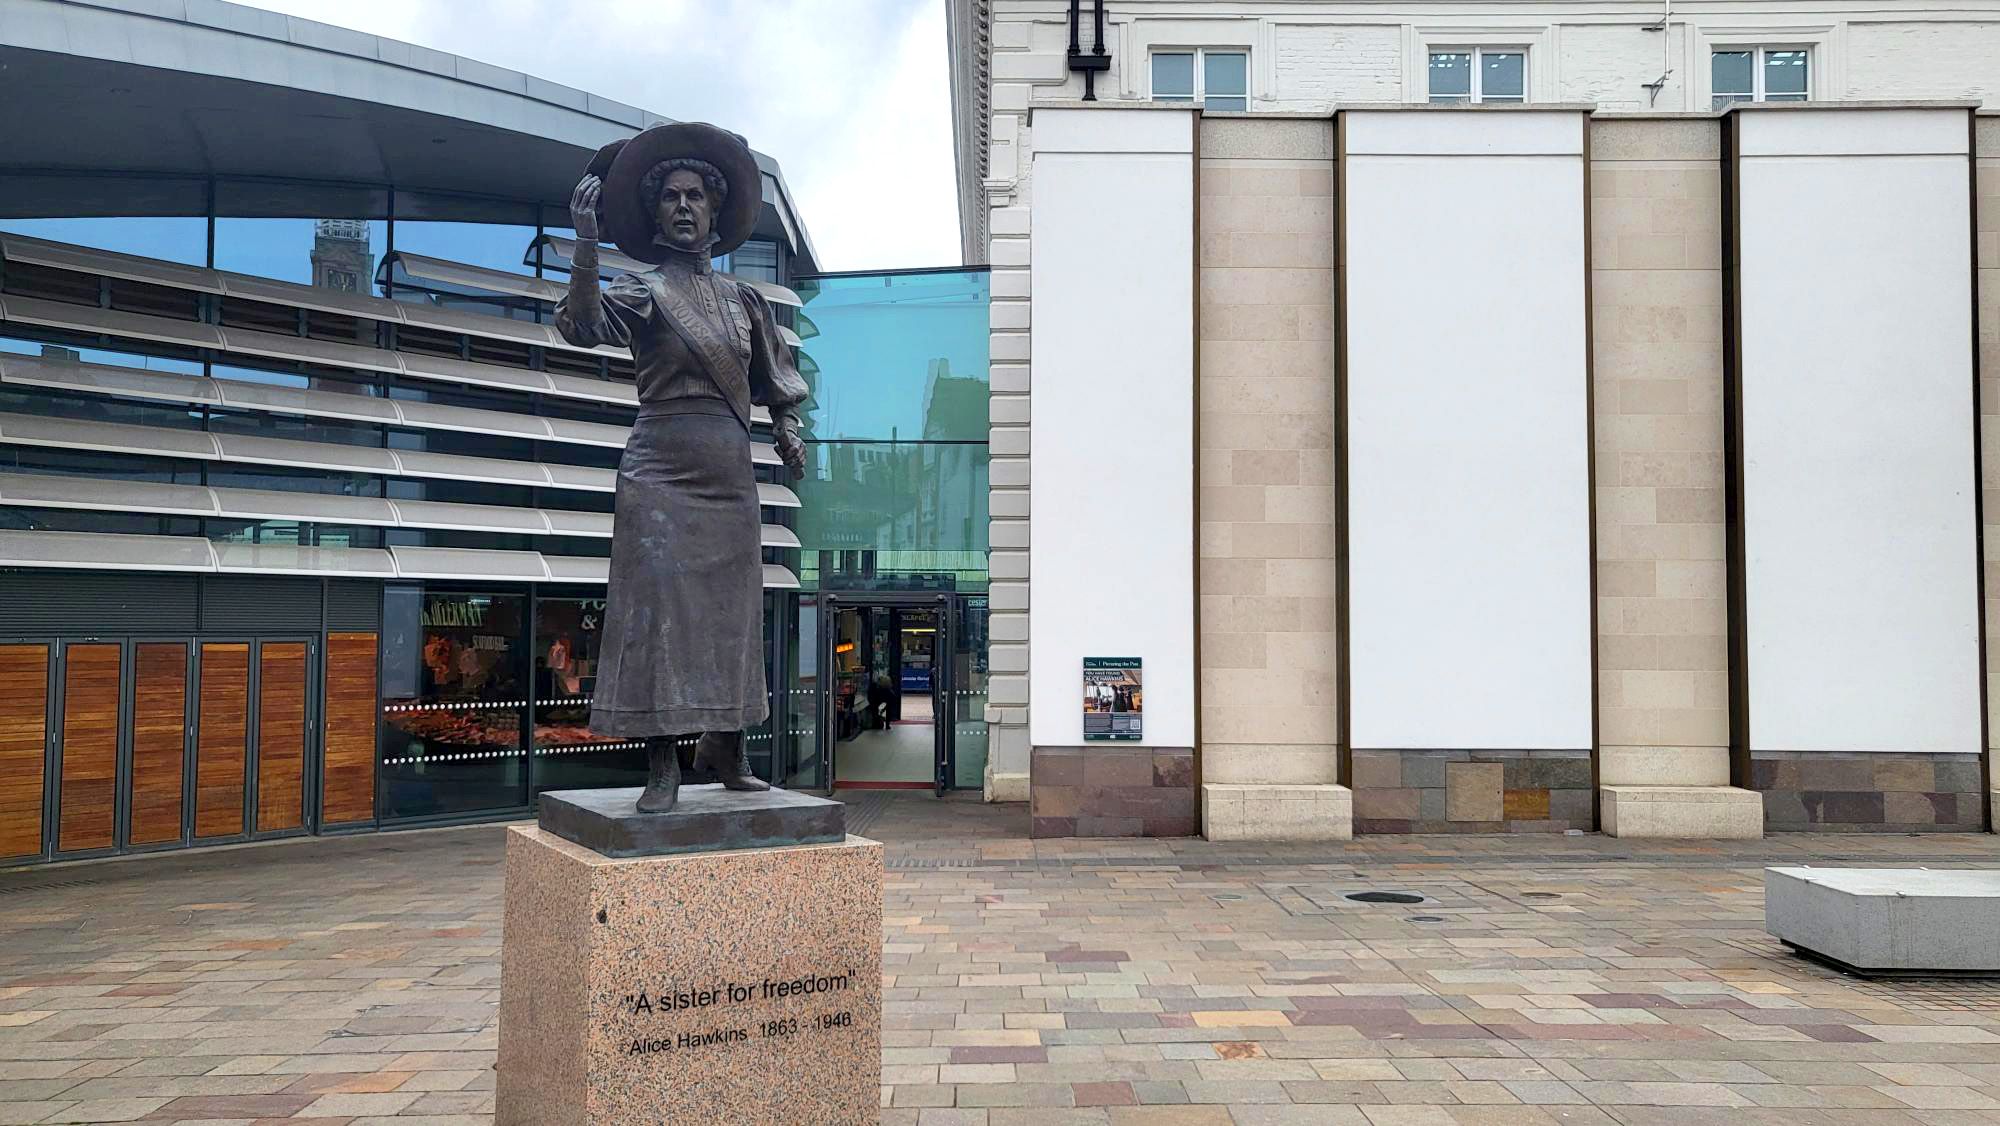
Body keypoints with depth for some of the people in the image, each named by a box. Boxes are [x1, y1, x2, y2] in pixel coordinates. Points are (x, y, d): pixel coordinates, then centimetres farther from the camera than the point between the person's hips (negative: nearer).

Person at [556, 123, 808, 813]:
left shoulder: (743, 299, 15)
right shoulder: (644, 291, 1)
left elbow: (773, 380, 26)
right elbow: (585, 325, -19)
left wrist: (787, 428, 9)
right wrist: (586, 243, -29)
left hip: (730, 472, 5)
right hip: (662, 470, -4)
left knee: (731, 609, 8)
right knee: (658, 606, -7)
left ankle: (725, 746, 20)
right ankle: (662, 764, -4)